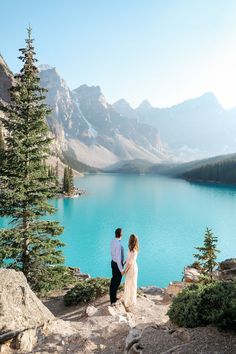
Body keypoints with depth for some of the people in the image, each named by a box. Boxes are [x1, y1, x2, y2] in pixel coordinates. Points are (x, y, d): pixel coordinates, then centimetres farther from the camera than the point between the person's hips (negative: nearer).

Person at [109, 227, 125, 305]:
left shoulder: (113, 241, -4)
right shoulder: (118, 245, -35)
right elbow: (119, 259, -30)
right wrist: (121, 270, -19)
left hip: (113, 262, 9)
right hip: (118, 265, -9)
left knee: (114, 280, 24)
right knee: (116, 283, 8)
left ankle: (112, 297, 41)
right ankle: (113, 301, 24)